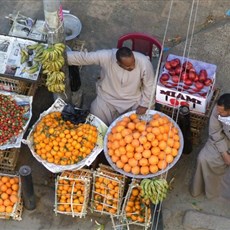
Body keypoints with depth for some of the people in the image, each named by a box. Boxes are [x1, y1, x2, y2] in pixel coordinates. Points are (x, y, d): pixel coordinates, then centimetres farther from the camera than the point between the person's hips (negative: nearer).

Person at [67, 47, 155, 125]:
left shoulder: (144, 62, -27)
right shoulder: (105, 56, -28)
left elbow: (149, 86, -12)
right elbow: (81, 57, -16)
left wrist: (144, 105, -13)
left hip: (134, 100, 0)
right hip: (107, 97, 0)